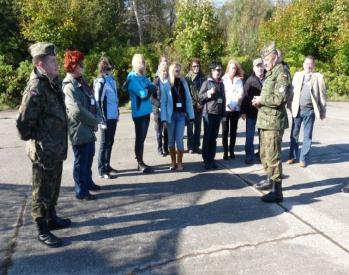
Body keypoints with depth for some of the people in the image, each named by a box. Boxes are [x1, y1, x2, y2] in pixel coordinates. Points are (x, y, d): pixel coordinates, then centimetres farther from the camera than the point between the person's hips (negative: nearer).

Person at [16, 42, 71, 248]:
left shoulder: (54, 83, 7)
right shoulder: (36, 88, -22)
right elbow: (23, 122, -24)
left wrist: (59, 143, 15)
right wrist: (33, 140, -9)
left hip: (57, 148, 9)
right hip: (44, 151, -8)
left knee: (54, 188, 22)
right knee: (42, 191, 5)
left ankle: (52, 218, 39)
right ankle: (43, 231, 19)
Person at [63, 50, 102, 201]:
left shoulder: (82, 82, 12)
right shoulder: (69, 86, -18)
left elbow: (93, 102, 13)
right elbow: (77, 111, -25)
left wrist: (97, 118, -3)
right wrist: (95, 121, -14)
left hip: (88, 128, 9)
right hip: (79, 130, -9)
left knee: (89, 157, 20)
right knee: (81, 161, 1)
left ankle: (88, 182, 37)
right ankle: (81, 191, 12)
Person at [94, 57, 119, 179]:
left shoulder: (112, 79, 12)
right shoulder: (100, 82, -12)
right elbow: (98, 102, -15)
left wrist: (117, 114, 18)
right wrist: (102, 120, -17)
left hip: (113, 117, 8)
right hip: (106, 118, -7)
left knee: (110, 142, 14)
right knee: (104, 143, 0)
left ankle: (107, 165, 26)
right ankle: (102, 170, 8)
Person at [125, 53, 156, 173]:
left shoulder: (143, 77, 14)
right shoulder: (132, 78, -12)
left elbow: (153, 88, 5)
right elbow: (143, 94, -20)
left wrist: (146, 90, -12)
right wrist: (149, 90, -3)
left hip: (146, 112, 8)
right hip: (139, 113, -8)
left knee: (142, 138, 13)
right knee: (139, 139, -1)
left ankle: (141, 162, 22)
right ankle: (140, 163, 7)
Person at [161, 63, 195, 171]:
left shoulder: (184, 83, 4)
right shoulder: (166, 85, -3)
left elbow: (188, 100, 5)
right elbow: (163, 103, -4)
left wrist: (191, 116, 0)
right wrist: (164, 119, -11)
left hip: (181, 115, 1)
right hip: (171, 115, -1)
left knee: (179, 139, -5)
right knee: (171, 140, 8)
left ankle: (180, 162, 9)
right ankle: (173, 162, 21)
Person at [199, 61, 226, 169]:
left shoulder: (221, 84, 13)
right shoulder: (207, 83, -1)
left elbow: (223, 99, 14)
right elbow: (200, 96, -3)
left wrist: (224, 114, 11)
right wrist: (209, 93, -18)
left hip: (218, 114, 4)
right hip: (208, 113, -4)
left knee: (214, 137, 7)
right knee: (207, 136, -1)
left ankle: (212, 159, 13)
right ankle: (206, 160, 5)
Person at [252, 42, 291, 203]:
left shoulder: (281, 74, -12)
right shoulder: (270, 74, 19)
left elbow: (280, 98, -23)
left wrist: (261, 100, -11)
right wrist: (259, 101, 5)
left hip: (274, 122, -10)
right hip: (265, 120, 10)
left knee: (273, 156, -8)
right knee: (264, 154, 19)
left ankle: (277, 192, -3)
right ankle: (271, 180, 35)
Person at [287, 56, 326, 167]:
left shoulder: (318, 77, 2)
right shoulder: (297, 75, 8)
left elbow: (322, 95, 2)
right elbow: (292, 91, 6)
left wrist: (323, 111, 1)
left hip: (310, 110, -2)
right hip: (297, 109, 2)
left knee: (307, 136, 5)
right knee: (294, 134, 8)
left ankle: (304, 158, 13)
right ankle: (292, 156, 20)